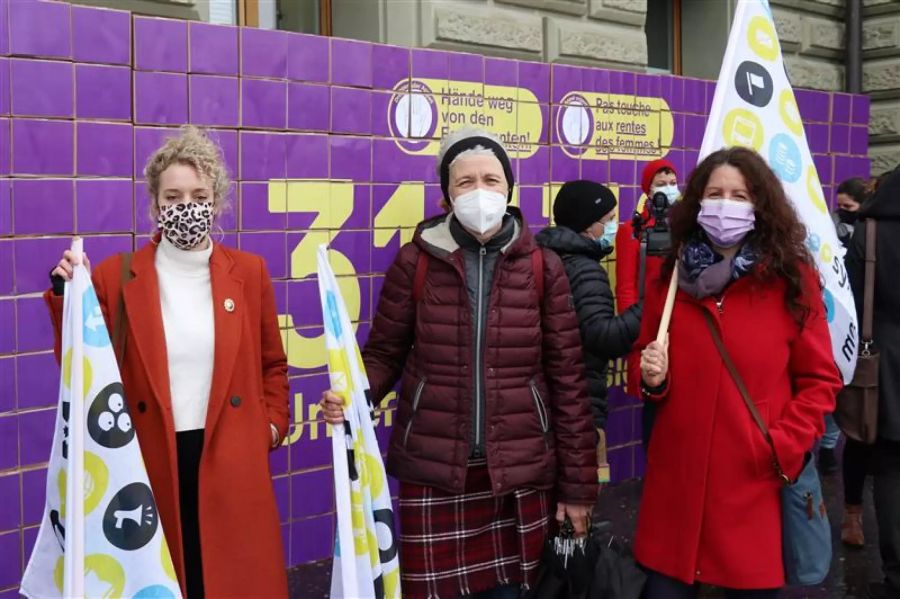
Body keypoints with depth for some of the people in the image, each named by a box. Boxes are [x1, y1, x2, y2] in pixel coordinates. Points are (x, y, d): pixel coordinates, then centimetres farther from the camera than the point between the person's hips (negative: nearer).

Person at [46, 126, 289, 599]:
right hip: (151, 469, -1)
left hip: (232, 467, 1)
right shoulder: (115, 276, 0)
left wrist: (271, 426, 2)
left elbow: (272, 364, 15)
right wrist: (67, 296, -7)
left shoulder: (249, 272, 5)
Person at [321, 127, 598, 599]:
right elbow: (384, 353, 6)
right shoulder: (416, 261, -1)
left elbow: (567, 377, 2)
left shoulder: (543, 267, 1)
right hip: (433, 472, 0)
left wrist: (577, 484, 1)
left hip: (519, 474, 1)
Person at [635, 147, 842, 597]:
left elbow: (820, 381, 2)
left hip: (756, 484, -2)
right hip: (677, 479, 2)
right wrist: (652, 378, -5)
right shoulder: (669, 278, 7)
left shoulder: (793, 280, -2)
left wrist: (785, 447, -10)